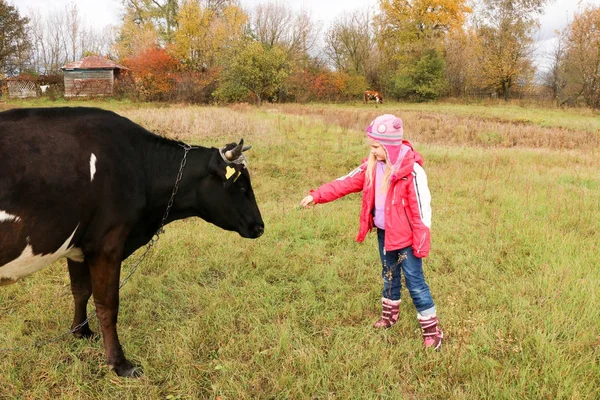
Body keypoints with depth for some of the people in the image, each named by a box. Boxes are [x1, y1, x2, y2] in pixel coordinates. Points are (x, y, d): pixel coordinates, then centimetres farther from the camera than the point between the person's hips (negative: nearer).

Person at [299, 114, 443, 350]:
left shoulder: (412, 171, -22)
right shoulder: (372, 166, -1)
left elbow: (422, 208, -19)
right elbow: (346, 183, 1)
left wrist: (421, 243, -18)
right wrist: (317, 196, -7)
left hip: (405, 237, -7)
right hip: (384, 233, 7)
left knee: (415, 282, 0)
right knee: (389, 276, 24)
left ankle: (432, 331, 13)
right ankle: (389, 315, 44)